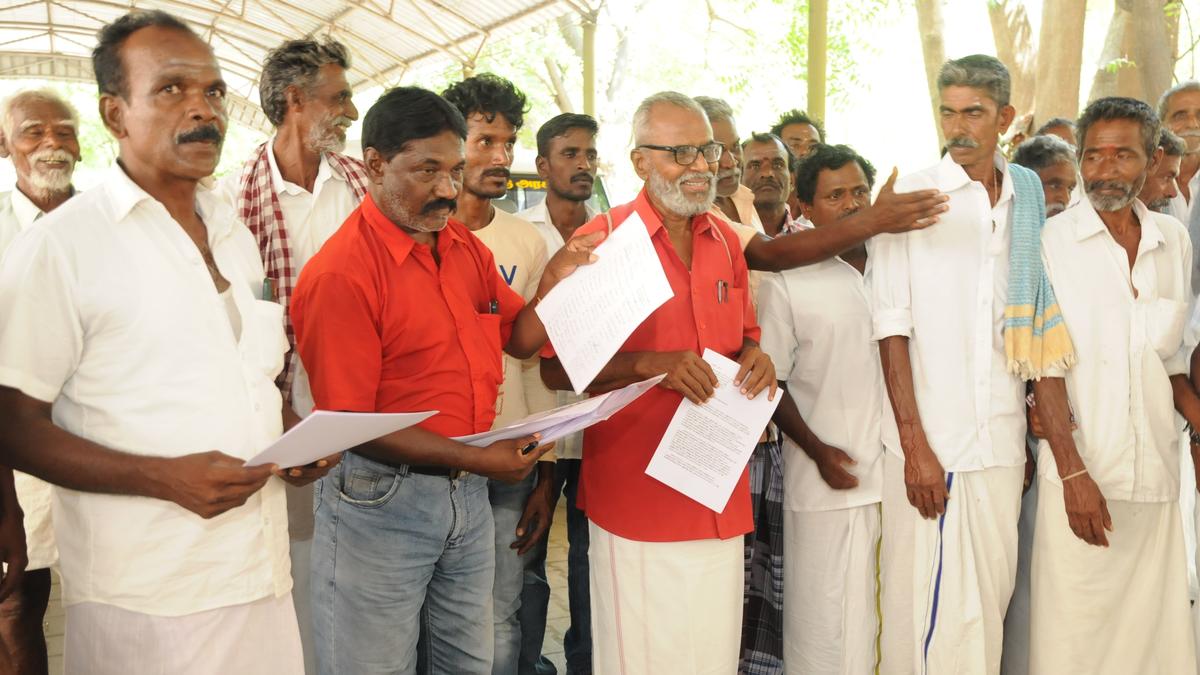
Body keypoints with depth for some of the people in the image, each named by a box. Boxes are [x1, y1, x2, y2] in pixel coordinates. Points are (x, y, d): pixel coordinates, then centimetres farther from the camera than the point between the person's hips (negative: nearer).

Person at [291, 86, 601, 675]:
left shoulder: (466, 247, 6)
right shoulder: (340, 272, -17)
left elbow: (520, 340, 12)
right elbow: (349, 423, -18)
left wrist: (555, 279, -7)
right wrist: (478, 459, -21)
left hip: (468, 496, 7)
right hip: (382, 503, -7)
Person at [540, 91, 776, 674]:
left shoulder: (725, 240, 10)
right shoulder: (599, 240, -8)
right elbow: (555, 369, -8)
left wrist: (754, 357, 1)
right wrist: (650, 364, -21)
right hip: (636, 490, -5)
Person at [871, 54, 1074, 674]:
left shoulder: (1027, 201, 9)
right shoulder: (909, 197, -4)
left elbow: (1036, 332, 13)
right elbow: (891, 326, -7)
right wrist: (915, 444, -13)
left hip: (1003, 439, 4)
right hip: (930, 439, -4)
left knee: (991, 594, 12)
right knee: (925, 601, 2)